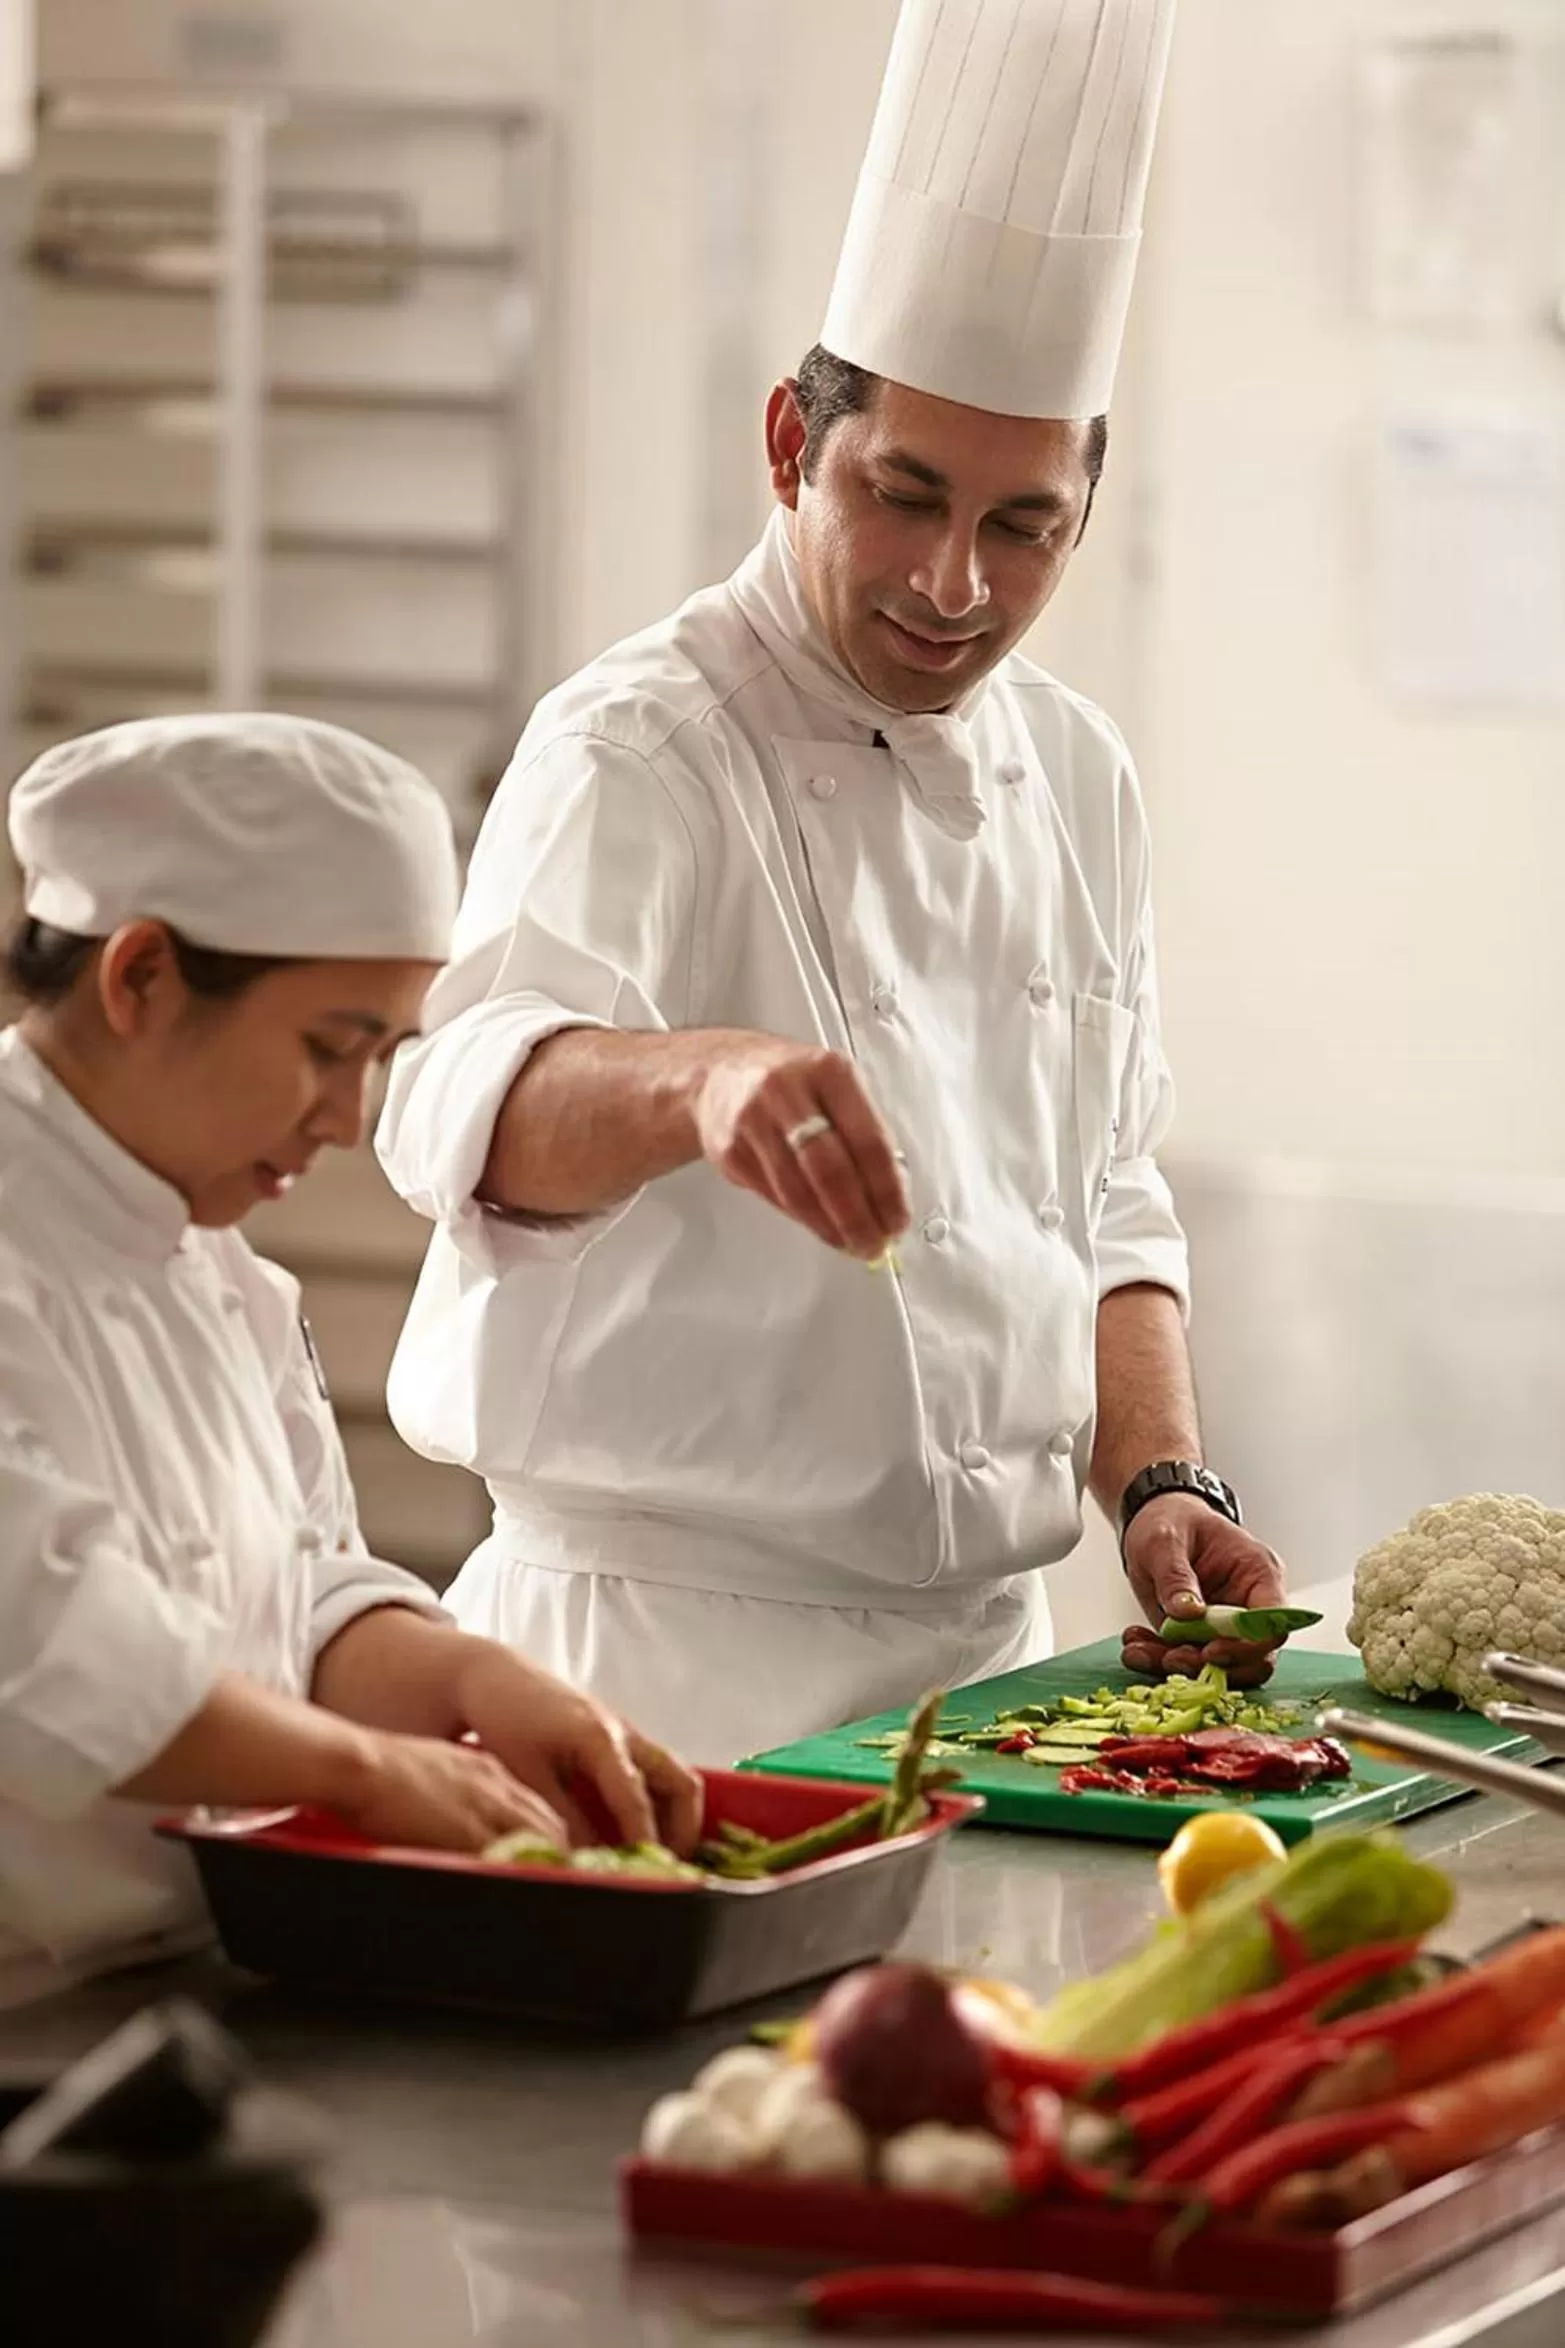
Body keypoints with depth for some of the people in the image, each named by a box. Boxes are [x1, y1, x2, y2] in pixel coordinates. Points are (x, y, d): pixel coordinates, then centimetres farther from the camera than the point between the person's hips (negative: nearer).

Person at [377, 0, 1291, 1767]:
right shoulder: (642, 748, -11)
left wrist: (1155, 1483, 4)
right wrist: (700, 1078, -50)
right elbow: (473, 1106, -30)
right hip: (674, 1667, -6)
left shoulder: (1074, 776, 10)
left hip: (986, 1657, 6)